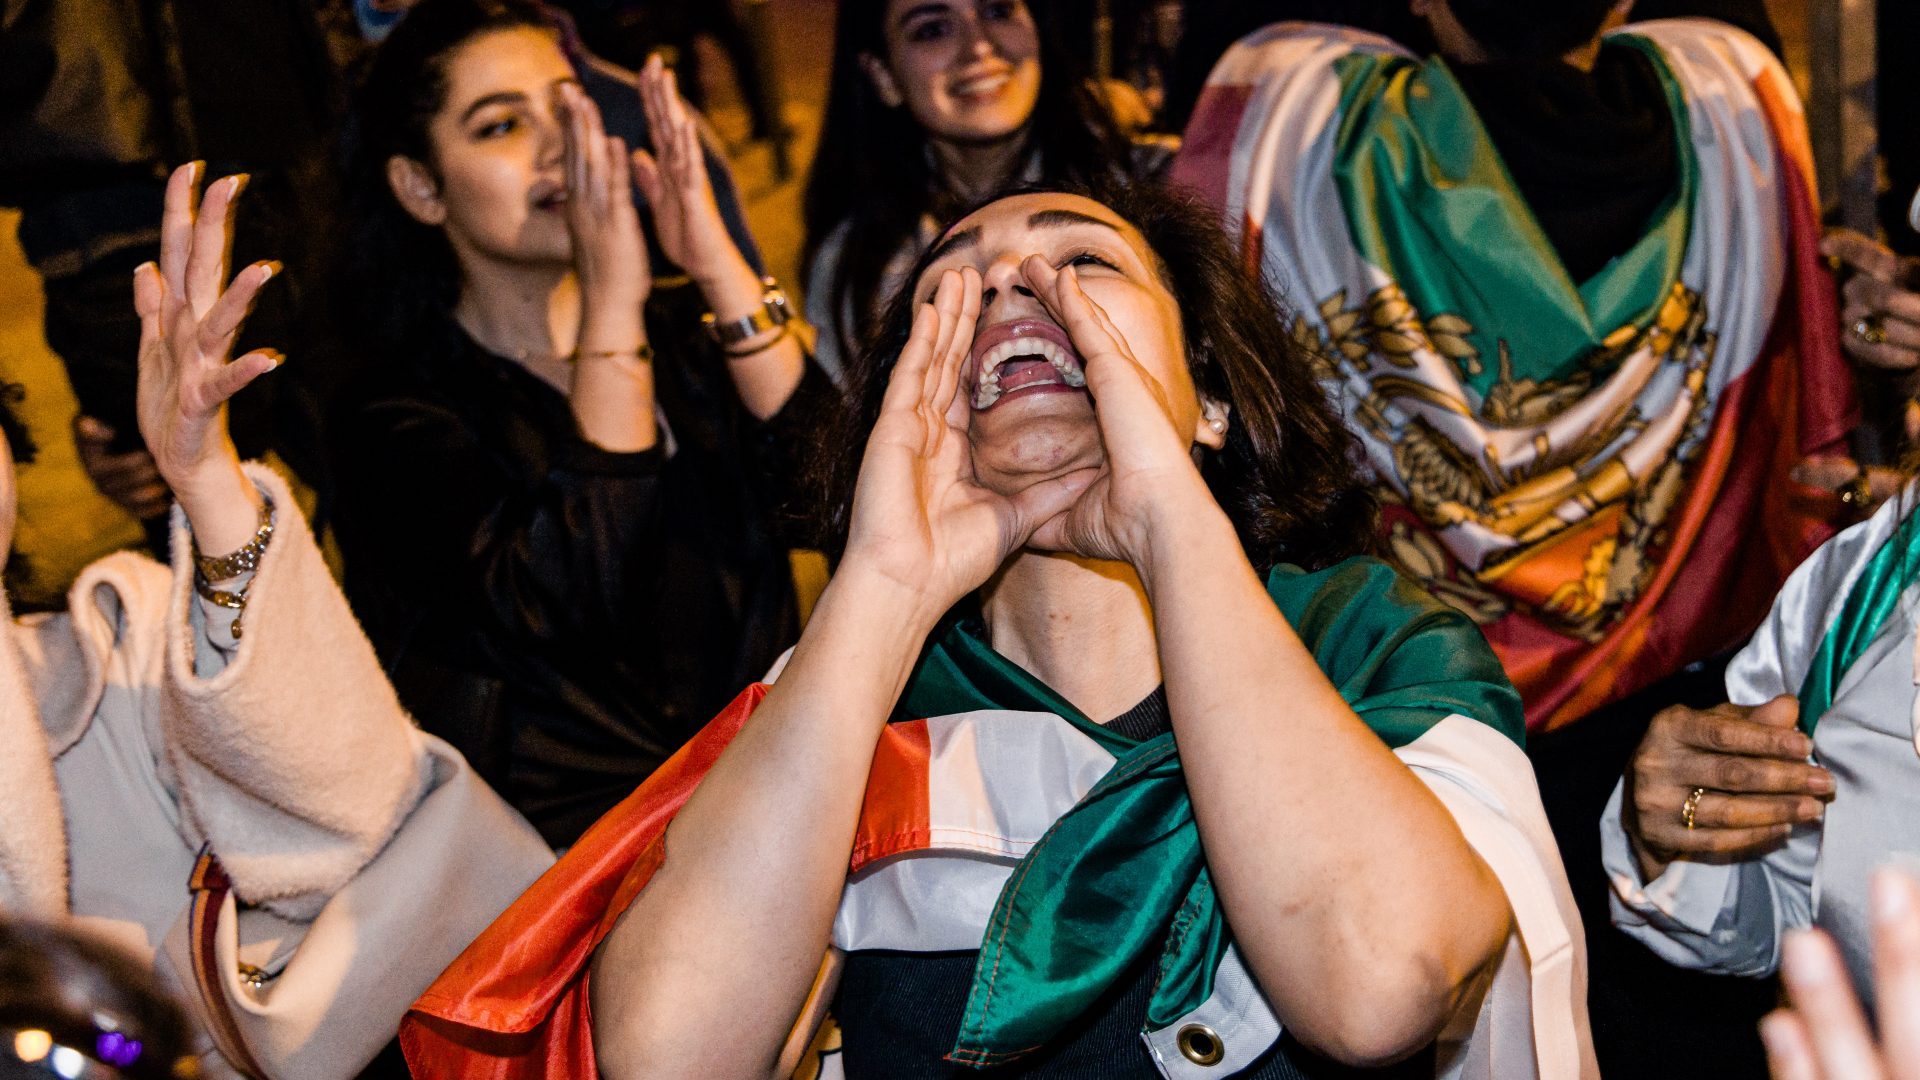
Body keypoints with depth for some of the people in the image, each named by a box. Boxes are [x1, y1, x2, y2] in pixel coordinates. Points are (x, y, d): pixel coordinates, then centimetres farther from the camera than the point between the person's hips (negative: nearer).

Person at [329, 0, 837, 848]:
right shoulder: (400, 418, 0)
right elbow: (566, 605, -19)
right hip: (561, 837, -5)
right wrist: (611, 303, -17)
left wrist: (718, 267, -13)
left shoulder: (680, 331, 14)